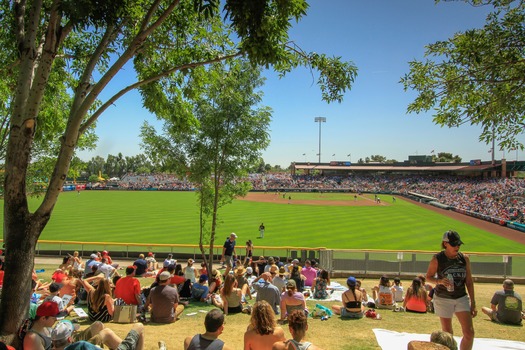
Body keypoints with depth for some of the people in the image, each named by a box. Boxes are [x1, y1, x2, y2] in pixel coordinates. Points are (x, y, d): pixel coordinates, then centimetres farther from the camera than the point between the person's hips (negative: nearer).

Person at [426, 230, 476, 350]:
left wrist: (473, 302, 4)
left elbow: (469, 281, 5)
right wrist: (439, 281, -23)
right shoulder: (437, 259, -11)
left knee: (469, 333, -3)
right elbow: (428, 277, -2)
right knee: (447, 333, 8)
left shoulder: (464, 258, -1)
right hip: (443, 299, -3)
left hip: (462, 298, 3)